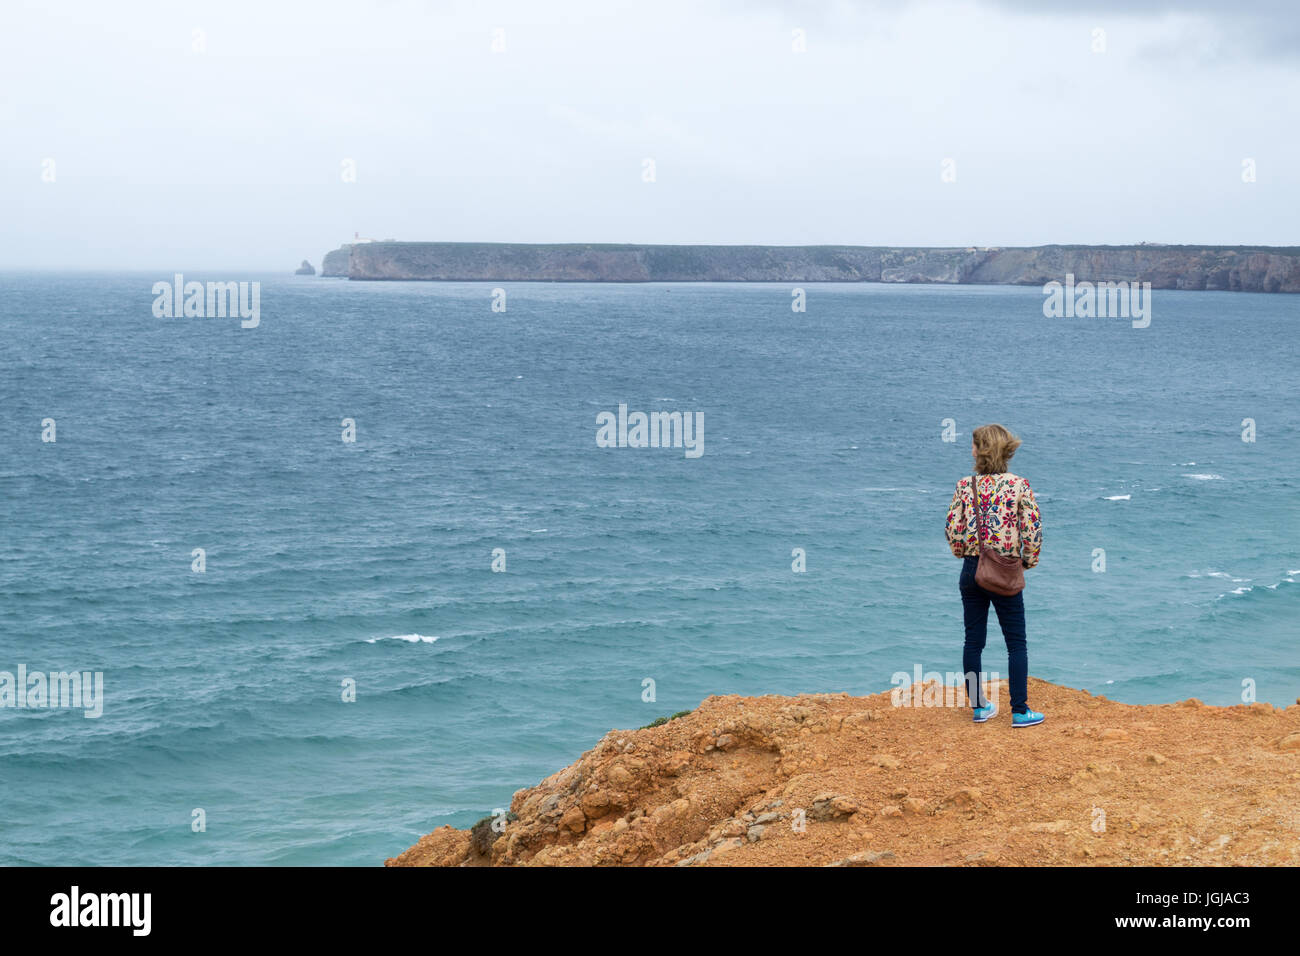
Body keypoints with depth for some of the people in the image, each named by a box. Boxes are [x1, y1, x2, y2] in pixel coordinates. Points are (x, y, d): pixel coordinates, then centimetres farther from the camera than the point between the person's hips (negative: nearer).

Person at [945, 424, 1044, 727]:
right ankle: (1020, 711, 4)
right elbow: (1033, 528, -11)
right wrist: (1028, 561, 5)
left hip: (971, 570, 2)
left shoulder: (965, 486, -3)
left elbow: (953, 529, -4)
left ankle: (979, 706, 18)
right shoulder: (1019, 485, -7)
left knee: (973, 641, 12)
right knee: (1016, 643, 5)